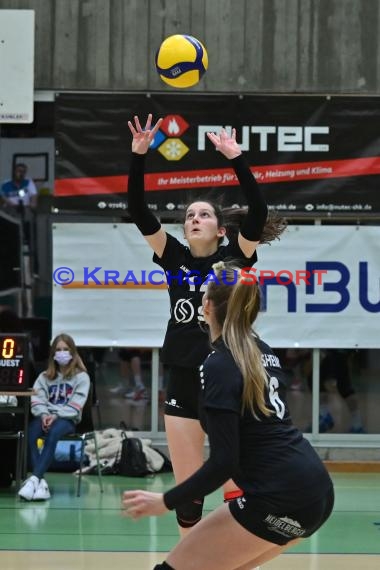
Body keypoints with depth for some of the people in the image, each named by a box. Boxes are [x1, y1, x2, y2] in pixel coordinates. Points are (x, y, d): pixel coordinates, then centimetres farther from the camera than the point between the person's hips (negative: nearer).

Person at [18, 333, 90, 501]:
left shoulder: (81, 377, 7)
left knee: (53, 432, -39)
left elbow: (75, 406, -5)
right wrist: (44, 415, -18)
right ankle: (41, 482, -43)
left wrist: (56, 415, -19)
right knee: (30, 432, -33)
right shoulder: (44, 377, 17)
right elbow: (37, 401, 3)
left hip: (68, 419, -3)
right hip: (46, 417, 3)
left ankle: (34, 479, -47)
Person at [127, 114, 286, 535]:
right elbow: (138, 212, -1)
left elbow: (258, 212, -15)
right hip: (183, 382, 4)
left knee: (236, 488, -3)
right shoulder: (175, 258, 7)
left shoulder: (233, 259, -1)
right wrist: (138, 157, -12)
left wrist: (236, 160, -22)